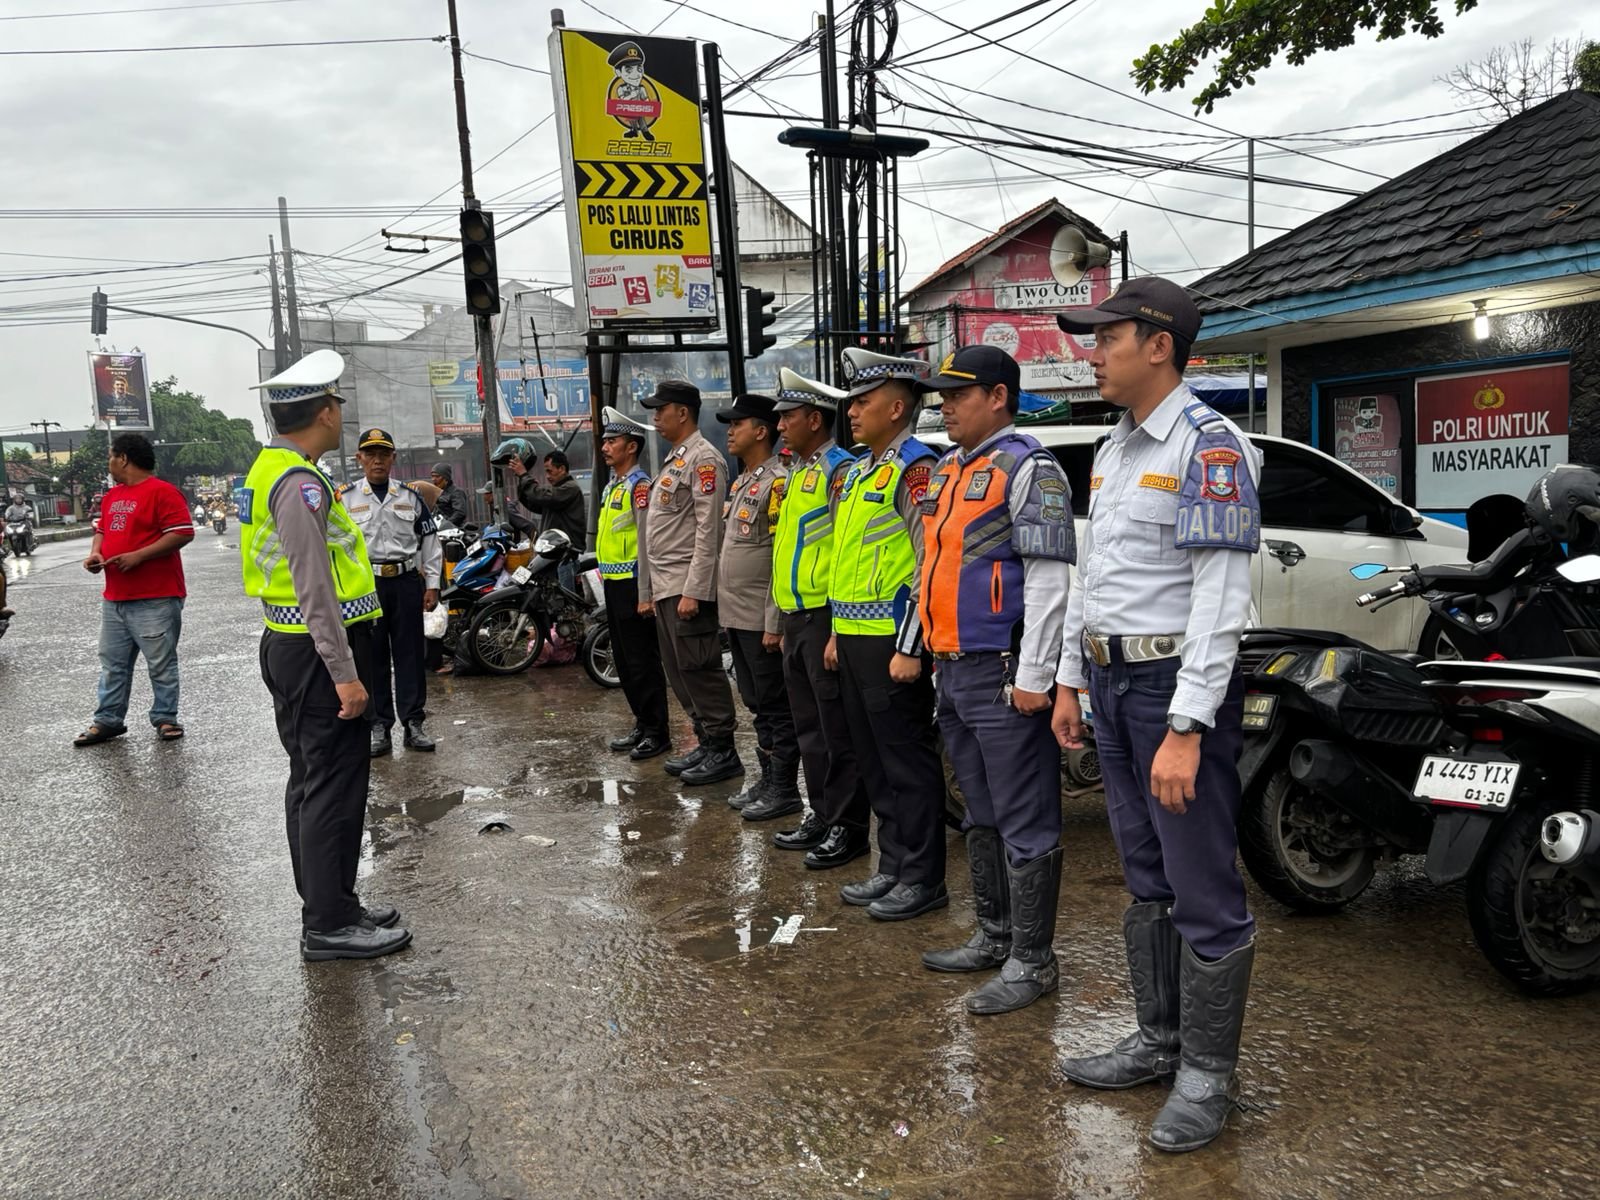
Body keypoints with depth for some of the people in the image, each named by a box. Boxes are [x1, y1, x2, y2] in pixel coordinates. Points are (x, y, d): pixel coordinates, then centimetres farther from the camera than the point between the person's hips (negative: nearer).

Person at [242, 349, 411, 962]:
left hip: (287, 645, 11)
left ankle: (328, 902, 29)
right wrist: (345, 674, -23)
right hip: (317, 651, -11)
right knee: (334, 783, -4)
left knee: (312, 780, 17)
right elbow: (316, 589, -23)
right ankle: (329, 924, 3)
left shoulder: (270, 469, 13)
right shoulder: (301, 483, -19)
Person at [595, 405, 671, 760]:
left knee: (643, 663, -5)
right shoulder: (613, 486, 17)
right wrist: (607, 582, 20)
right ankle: (642, 725, 24)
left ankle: (657, 733, 2)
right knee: (624, 662, 15)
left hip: (633, 584, -10)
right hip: (614, 585, 10)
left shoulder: (640, 484, -13)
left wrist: (645, 593, -22)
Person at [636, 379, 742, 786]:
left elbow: (708, 530, -17)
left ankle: (723, 752, 2)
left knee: (699, 671, -6)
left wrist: (692, 591, -21)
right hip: (665, 587, 10)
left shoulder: (703, 458, -10)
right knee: (679, 673, 12)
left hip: (688, 587, -10)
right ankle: (706, 744, 21)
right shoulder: (673, 460, 20)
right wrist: (650, 591, 20)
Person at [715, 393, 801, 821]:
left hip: (761, 620, -9)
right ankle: (767, 779, 24)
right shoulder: (742, 483, 16)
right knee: (756, 703, 15)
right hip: (736, 616, 10)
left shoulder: (777, 481, -14)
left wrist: (774, 622, -21)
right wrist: (727, 609, 19)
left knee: (776, 705, -1)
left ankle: (784, 790, 7)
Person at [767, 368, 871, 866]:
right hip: (796, 619, 10)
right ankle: (821, 815, 26)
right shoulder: (798, 473, 18)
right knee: (809, 727, 15)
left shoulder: (839, 470, -12)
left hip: (824, 619, -10)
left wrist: (838, 631, -21)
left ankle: (848, 827, 7)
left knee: (839, 731, -2)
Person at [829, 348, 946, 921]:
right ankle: (892, 867, 26)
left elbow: (931, 564, -18)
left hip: (891, 641, -10)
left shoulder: (915, 468, -12)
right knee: (874, 761, 15)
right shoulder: (859, 470, 17)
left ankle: (923, 879, 10)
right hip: (854, 639, 10)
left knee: (908, 761, 0)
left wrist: (909, 647, -21)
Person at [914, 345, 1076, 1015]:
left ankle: (1031, 961, 8)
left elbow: (1048, 579, -17)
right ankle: (993, 937, 30)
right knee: (981, 815, 18)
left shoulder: (1028, 469, -10)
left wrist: (1033, 677, -21)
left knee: (1024, 823, -1)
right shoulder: (949, 472, 17)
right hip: (954, 671, 10)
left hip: (1003, 675, -9)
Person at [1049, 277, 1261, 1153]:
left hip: (1178, 685, -9)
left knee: (1204, 891, 1)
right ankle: (1157, 1042, 31)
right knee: (1147, 881, 17)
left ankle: (1208, 1073, 15)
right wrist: (1069, 681, 16)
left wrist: (1186, 728, -23)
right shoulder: (1113, 448, 14)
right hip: (1112, 681, 9)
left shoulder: (1209, 448, -13)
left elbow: (1221, 599, -19)